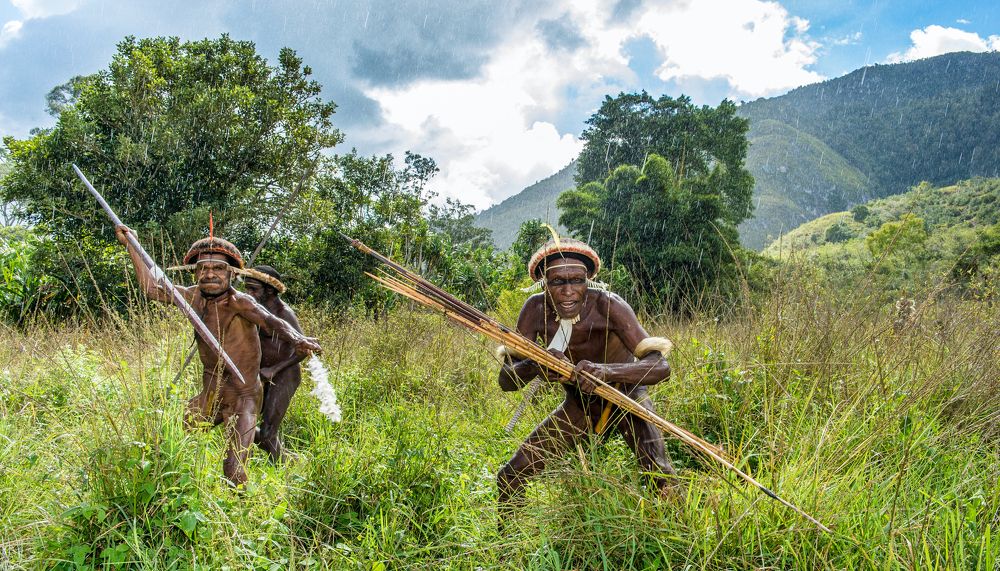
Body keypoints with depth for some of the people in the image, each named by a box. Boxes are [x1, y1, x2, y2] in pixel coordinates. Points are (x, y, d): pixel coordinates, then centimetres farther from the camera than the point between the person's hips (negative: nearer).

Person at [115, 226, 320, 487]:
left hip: (242, 396, -6)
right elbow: (153, 288, 14)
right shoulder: (195, 296, 1)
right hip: (210, 394, 6)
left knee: (234, 470, -15)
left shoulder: (239, 302, -18)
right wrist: (131, 246, 14)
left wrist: (295, 338, -57)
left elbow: (270, 320, -36)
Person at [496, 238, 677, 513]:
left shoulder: (607, 305, -28)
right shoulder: (536, 309, -18)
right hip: (579, 405, 3)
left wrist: (605, 371, -53)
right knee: (510, 477, 1)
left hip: (625, 399, -3)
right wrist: (534, 365, -40)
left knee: (663, 480, -25)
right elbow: (506, 379, -17)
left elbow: (660, 366, -35)